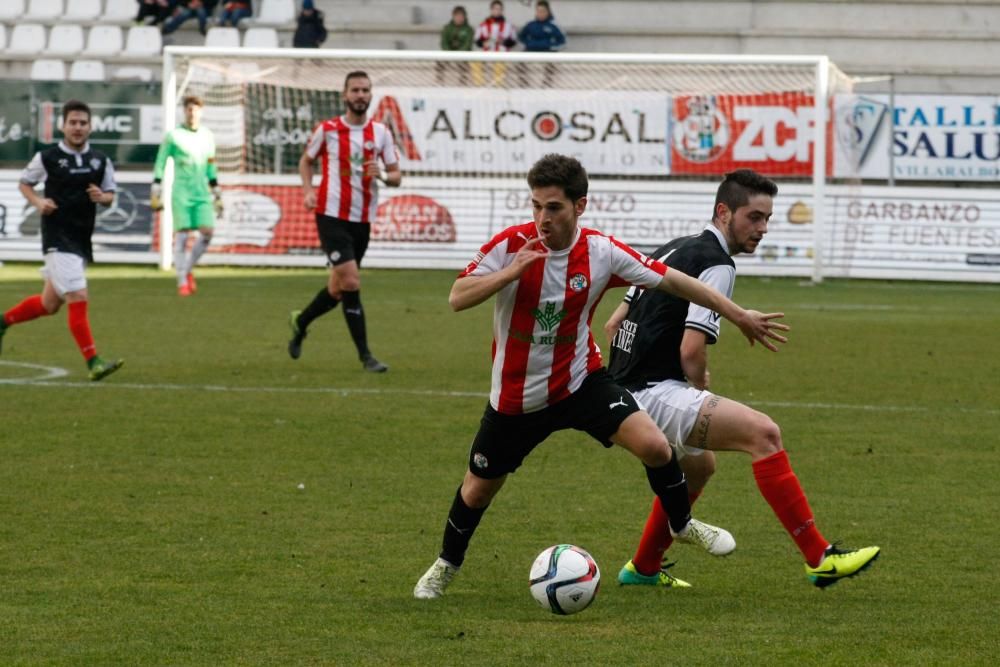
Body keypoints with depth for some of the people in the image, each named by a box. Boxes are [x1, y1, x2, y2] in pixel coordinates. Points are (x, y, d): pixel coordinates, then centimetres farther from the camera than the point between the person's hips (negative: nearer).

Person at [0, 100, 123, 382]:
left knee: (49, 304, 16)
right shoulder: (47, 158, -4)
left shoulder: (100, 161, 6)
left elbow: (110, 195, 14)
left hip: (82, 239, 6)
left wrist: (101, 197, -10)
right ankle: (93, 363, -16)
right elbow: (24, 183, 9)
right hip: (58, 239, -6)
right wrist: (38, 202, -11)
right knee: (78, 298, -16)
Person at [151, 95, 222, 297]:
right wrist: (155, 194, -4)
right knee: (181, 235, -9)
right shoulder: (173, 136, -2)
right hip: (181, 192, -4)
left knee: (207, 231, -10)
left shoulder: (207, 136, 12)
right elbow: (160, 165, 0)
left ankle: (188, 269, 11)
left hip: (202, 193, 4)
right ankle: (182, 282, -4)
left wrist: (217, 195, 19)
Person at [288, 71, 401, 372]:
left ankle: (300, 322, 39)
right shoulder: (327, 130, -3)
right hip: (332, 215, -4)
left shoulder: (381, 133, 4)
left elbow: (397, 176, 6)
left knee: (339, 288, 11)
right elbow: (306, 160, 13)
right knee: (350, 282, -14)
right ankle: (365, 355, -9)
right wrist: (308, 190, -3)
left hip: (363, 220, 4)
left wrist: (382, 175, -17)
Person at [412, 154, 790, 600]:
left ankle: (682, 525, 9)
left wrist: (739, 316, 1)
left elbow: (671, 281, -4)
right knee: (478, 488, 12)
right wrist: (512, 271, -37)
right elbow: (457, 299, -23)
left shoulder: (602, 253, -14)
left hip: (580, 381, 0)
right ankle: (447, 564, 41)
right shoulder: (511, 245, -18)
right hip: (515, 394, 0)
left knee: (653, 446, -18)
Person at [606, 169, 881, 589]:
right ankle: (819, 559, -24)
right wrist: (699, 388, 1)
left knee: (697, 465, 33)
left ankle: (643, 569, 42)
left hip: (627, 391, 10)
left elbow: (613, 326, 21)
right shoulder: (716, 264, -11)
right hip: (655, 393, -10)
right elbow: (691, 350, -20)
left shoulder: (674, 250, 18)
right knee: (763, 433, -19)